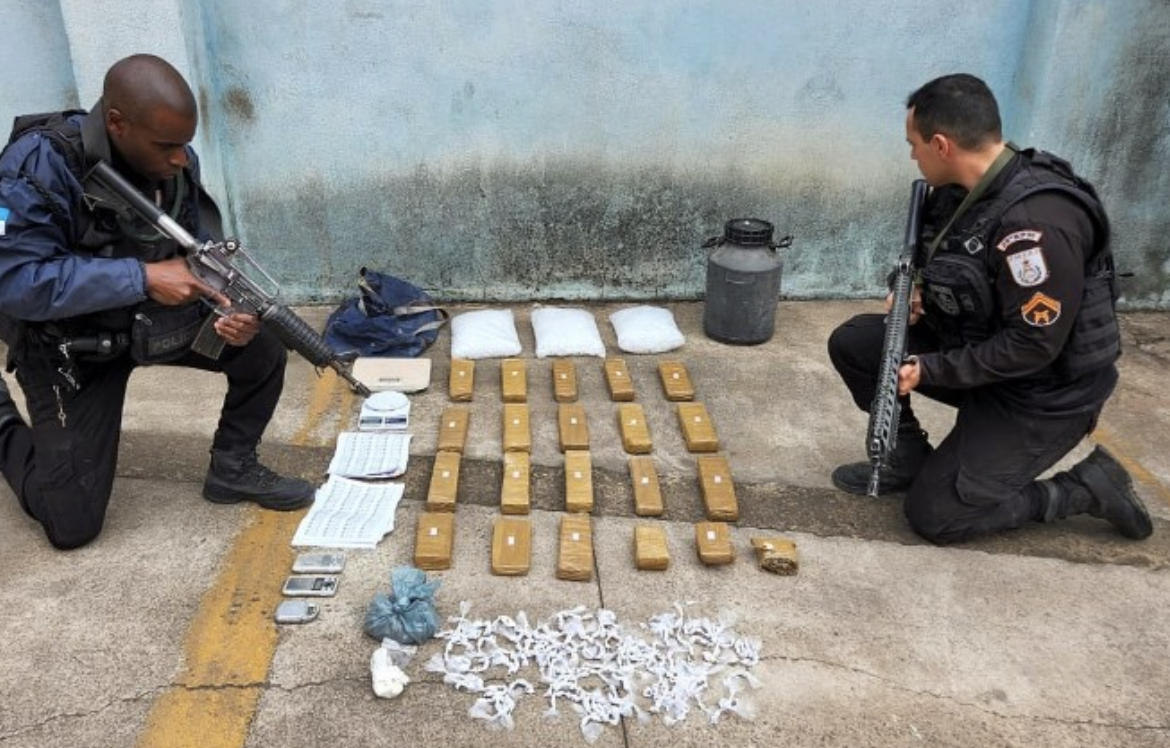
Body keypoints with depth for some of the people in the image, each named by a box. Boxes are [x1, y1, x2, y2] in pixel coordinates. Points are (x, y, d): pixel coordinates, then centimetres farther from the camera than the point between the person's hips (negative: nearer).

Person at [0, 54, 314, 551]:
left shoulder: (177, 163, -12)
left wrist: (228, 310, -25)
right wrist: (143, 278, -36)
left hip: (156, 316, 5)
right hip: (68, 342, -4)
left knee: (262, 348, -16)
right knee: (73, 524, -3)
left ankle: (232, 468, 7)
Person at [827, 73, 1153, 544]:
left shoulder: (1037, 221, -31)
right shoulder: (961, 188, -4)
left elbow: (1033, 345, -29)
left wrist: (930, 369, -24)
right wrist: (915, 291, -6)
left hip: (1040, 395, -8)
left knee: (935, 515, -7)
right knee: (852, 343, -3)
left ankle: (1090, 487, 8)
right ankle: (910, 459, 12)